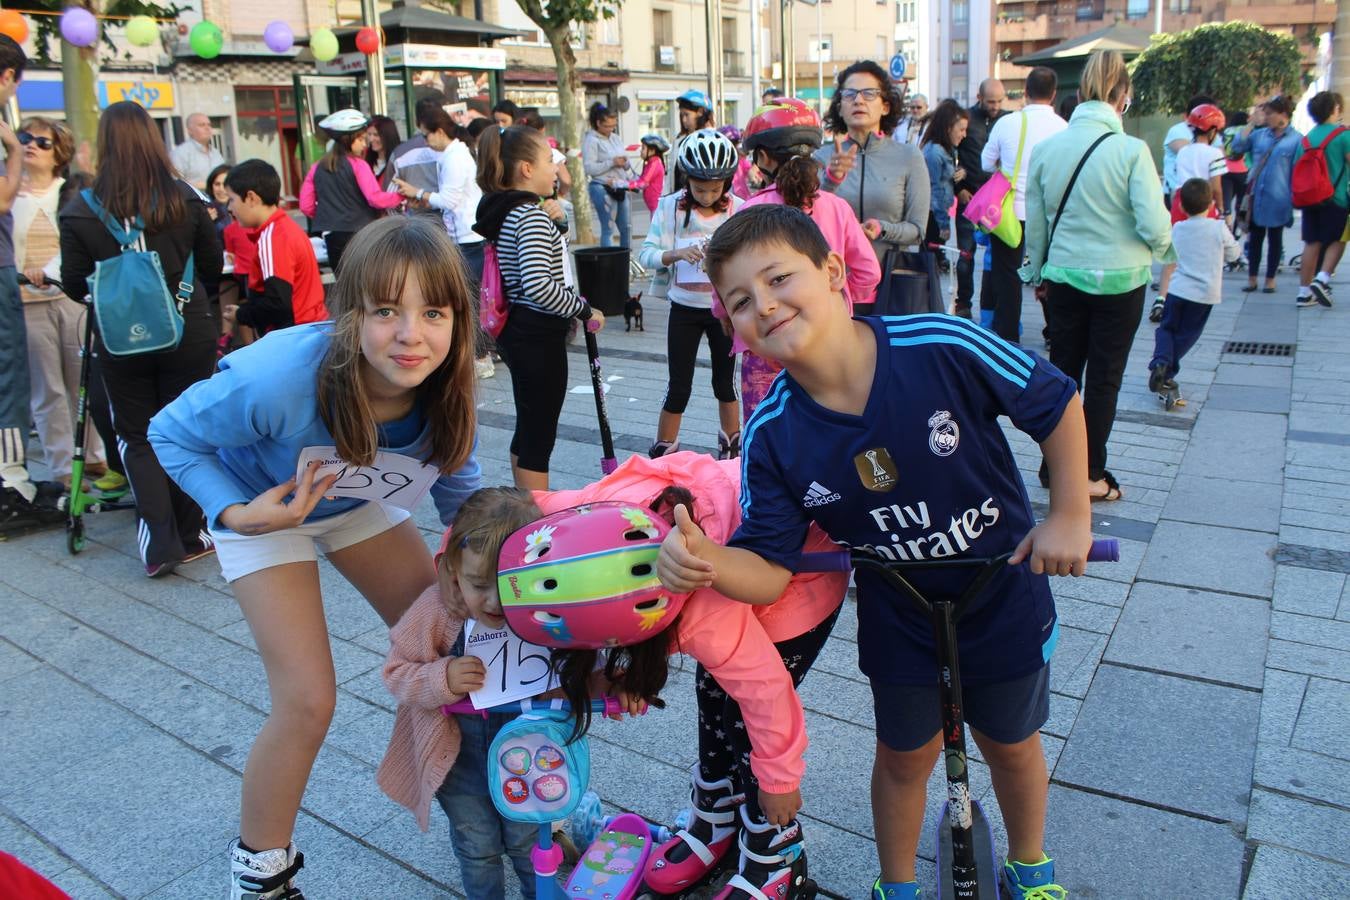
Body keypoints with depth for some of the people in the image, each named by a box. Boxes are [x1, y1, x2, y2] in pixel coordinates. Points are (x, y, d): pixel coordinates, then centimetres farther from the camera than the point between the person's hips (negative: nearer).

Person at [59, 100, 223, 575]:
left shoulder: (80, 211, -9)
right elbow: (213, 267, 4)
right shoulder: (185, 199, -8)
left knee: (138, 437, 14)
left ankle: (159, 541, 4)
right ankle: (188, 537, 19)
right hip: (188, 334, 1)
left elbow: (74, 286, -2)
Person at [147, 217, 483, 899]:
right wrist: (235, 515, -34)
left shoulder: (442, 385, -27)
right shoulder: (279, 377, -40)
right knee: (308, 701, -11)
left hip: (361, 504, 5)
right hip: (264, 509, -4)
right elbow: (171, 435, -21)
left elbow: (456, 482, -7)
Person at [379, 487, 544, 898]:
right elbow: (397, 673, -12)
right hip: (458, 754, 0)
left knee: (528, 841, 19)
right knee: (477, 848, 17)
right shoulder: (436, 610, -24)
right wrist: (443, 680, -30)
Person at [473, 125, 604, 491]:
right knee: (540, 434, -1)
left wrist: (550, 221, 15)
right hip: (538, 335, -10)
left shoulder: (503, 211, 10)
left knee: (528, 428, 20)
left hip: (517, 330, 10)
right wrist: (584, 310, -18)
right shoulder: (531, 215, -19)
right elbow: (538, 285, -30)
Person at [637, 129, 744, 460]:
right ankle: (662, 455, 17)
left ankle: (731, 449, 31)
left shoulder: (738, 210, -6)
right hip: (685, 309, 0)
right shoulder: (670, 207, -6)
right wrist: (677, 253, -28)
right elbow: (646, 254, -10)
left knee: (725, 383, 14)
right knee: (678, 387, 2)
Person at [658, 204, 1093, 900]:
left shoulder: (944, 347, -29)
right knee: (904, 757, 20)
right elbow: (769, 570, -17)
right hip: (899, 621, 1)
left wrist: (1070, 516, -11)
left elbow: (1057, 403, -13)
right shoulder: (773, 437, -21)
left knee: (1010, 745, 23)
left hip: (1004, 600, 0)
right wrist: (707, 560, -37)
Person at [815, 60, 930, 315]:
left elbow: (917, 230, -1)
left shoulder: (909, 157, -1)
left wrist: (881, 229, -20)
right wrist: (831, 179, -25)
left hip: (891, 283, 0)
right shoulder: (822, 157, 1)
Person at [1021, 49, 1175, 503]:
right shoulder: (1131, 150, -14)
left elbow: (1035, 223, 4)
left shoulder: (1046, 149, -3)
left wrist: (1036, 273, 17)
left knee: (1062, 372, 14)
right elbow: (1154, 224, -15)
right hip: (1120, 279, -3)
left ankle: (1054, 466, 21)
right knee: (1104, 379, 7)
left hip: (1063, 276, 3)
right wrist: (1160, 250, 8)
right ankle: (1090, 475, 14)